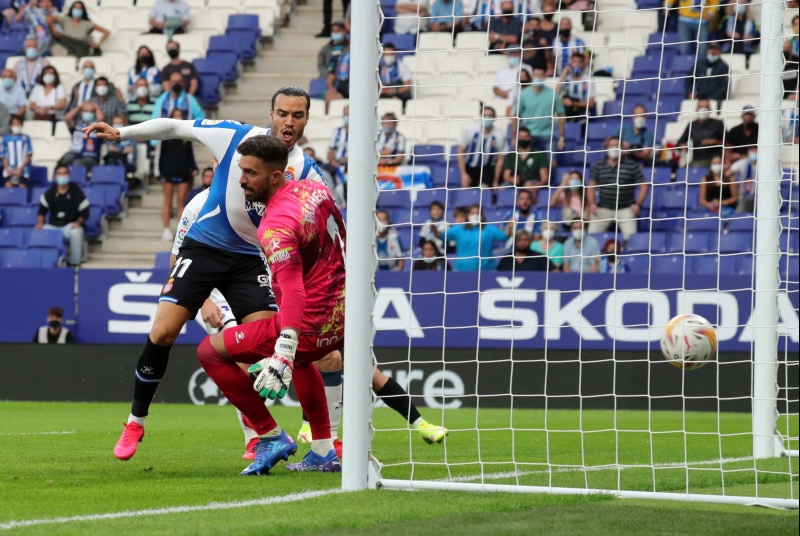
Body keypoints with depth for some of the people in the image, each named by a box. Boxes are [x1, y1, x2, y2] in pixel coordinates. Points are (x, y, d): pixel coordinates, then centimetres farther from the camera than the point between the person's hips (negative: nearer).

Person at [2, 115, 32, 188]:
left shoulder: (26, 138, -1)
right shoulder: (6, 138, 5)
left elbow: (29, 155, -2)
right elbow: (4, 156, 8)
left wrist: (20, 169, -10)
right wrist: (7, 168, -6)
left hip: (22, 171, -1)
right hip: (9, 171, 1)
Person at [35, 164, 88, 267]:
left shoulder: (76, 191, -4)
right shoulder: (50, 192, 3)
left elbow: (85, 211, -2)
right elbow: (42, 209, 14)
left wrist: (78, 222, -19)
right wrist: (40, 222, -3)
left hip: (70, 225, -3)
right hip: (53, 225, 3)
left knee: (76, 232, -38)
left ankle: (74, 262, -23)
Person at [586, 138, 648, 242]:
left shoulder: (632, 166, -2)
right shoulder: (598, 166, 5)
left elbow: (643, 185, 0)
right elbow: (592, 185, 10)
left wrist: (638, 204, -9)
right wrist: (592, 204, -3)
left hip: (625, 209, -2)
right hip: (603, 209, 2)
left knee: (631, 237, -16)